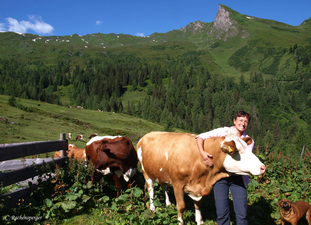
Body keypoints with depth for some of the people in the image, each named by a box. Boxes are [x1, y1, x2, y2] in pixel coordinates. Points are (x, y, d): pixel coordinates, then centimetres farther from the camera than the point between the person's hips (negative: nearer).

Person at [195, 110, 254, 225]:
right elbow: (200, 137, -4)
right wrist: (202, 152, -19)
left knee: (242, 213, -2)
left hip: (237, 177, 2)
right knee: (222, 213, -1)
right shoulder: (223, 132, 2)